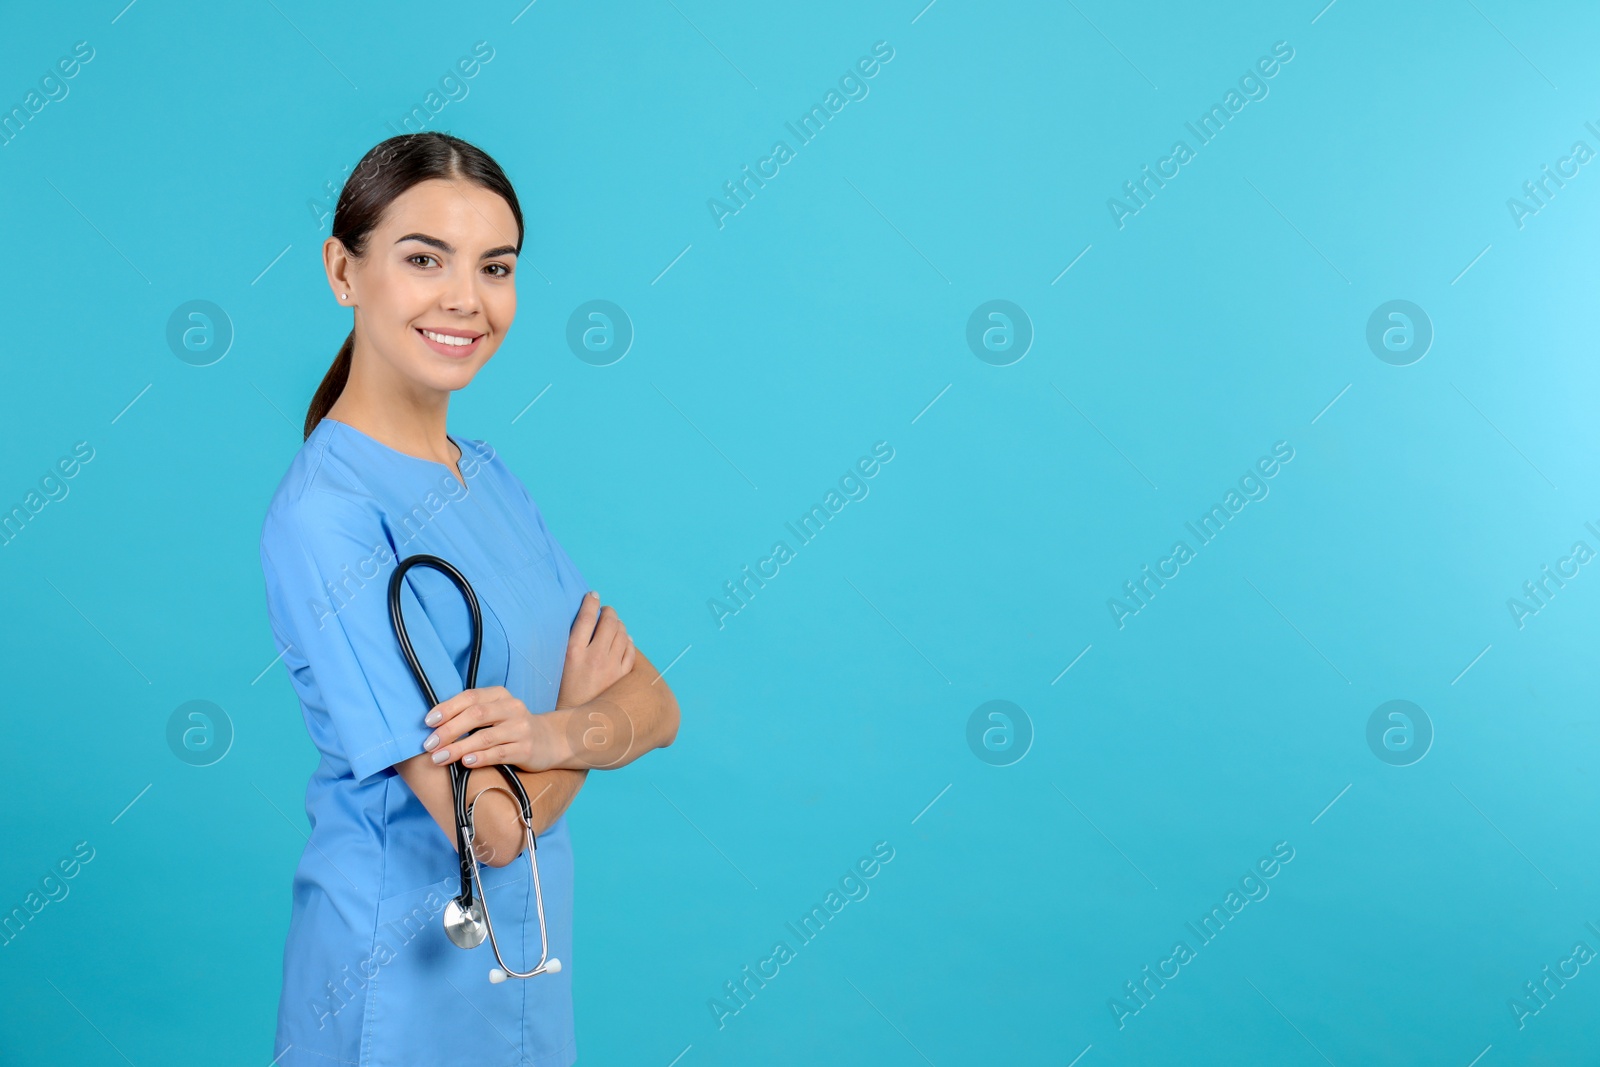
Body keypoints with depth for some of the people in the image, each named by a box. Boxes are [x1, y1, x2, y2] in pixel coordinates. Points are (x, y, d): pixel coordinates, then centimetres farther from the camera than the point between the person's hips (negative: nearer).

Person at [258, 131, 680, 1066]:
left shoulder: (490, 479, 4)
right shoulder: (326, 515, -21)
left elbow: (656, 708, -1)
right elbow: (493, 823, -25)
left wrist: (550, 732, -22)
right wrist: (584, 703, -7)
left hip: (529, 967, 7)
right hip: (406, 985, -7)